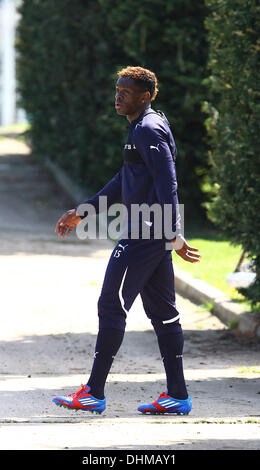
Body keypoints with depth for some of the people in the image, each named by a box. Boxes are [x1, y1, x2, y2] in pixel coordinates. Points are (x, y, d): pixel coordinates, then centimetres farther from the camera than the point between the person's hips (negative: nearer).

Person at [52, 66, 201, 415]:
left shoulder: (149, 131, -13)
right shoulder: (141, 129, 19)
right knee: (162, 311, 9)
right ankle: (177, 396, 10)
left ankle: (94, 393, -1)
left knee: (111, 307, -5)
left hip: (142, 235, -10)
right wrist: (81, 212, 29)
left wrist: (175, 235, -25)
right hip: (154, 236, 10)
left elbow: (167, 184, -20)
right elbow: (123, 183, 28)